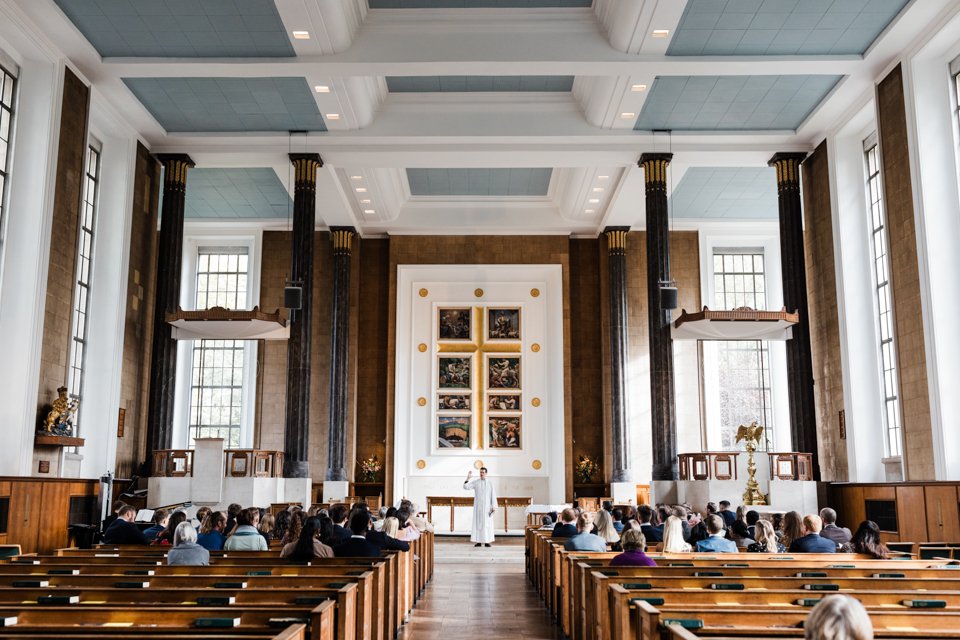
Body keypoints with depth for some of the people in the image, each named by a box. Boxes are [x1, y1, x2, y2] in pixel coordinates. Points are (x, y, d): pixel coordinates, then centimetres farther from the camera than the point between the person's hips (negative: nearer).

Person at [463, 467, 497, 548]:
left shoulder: (490, 483, 2)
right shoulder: (475, 482, 2)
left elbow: (493, 495, -1)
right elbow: (465, 487, -9)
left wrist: (494, 506, -9)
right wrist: (468, 478, -23)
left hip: (487, 507, 0)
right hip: (478, 506, 0)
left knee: (487, 523, -1)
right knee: (477, 523, -1)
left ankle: (487, 541, 5)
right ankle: (478, 542, 3)